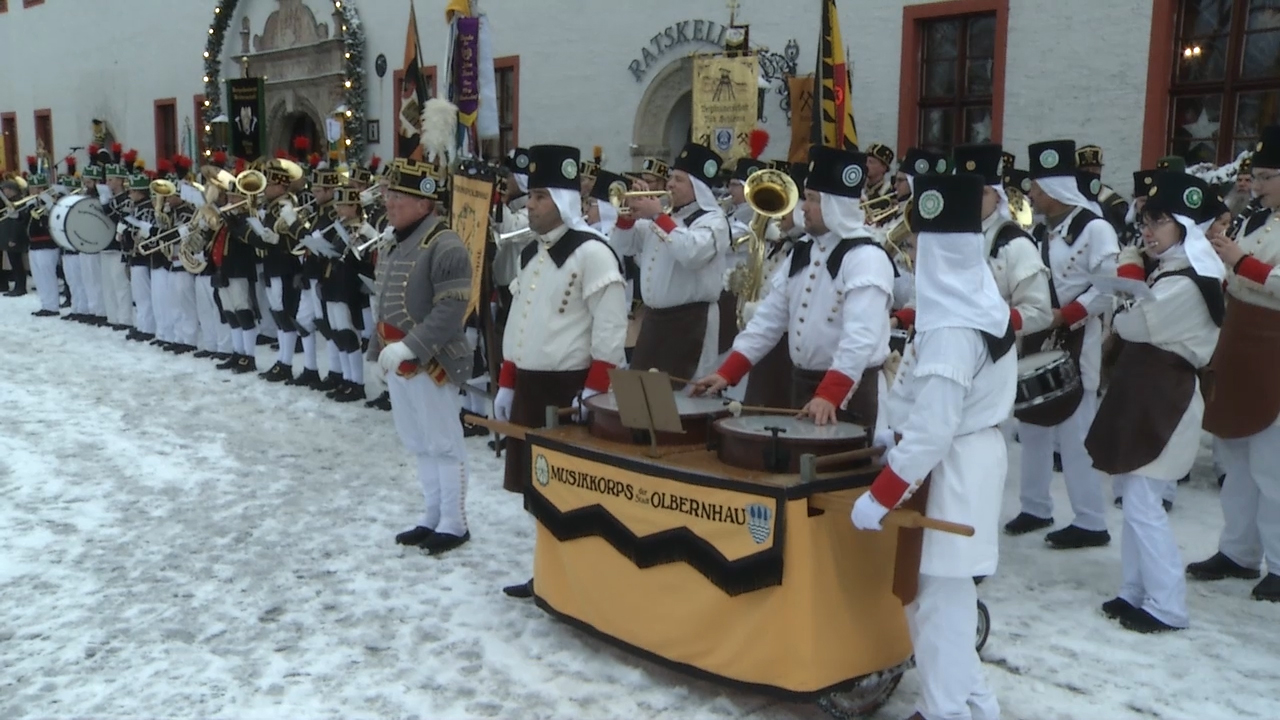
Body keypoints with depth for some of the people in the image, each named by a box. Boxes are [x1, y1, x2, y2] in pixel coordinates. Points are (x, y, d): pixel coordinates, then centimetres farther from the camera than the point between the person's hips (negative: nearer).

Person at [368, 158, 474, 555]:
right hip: (397, 362, 9)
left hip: (432, 364, -9)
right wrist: (381, 350, 17)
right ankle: (432, 517, 28)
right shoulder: (393, 245, 12)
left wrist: (409, 348, -27)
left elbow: (450, 309, -24)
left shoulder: (446, 246, -16)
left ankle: (454, 524, 14)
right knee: (419, 444, 16)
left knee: (444, 444, 2)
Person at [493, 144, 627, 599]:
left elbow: (611, 327, -18)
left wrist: (594, 392, -22)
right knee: (536, 484, 14)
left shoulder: (591, 253, -13)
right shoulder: (530, 253, 14)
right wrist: (507, 384, 17)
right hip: (529, 387, 9)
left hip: (569, 389, -9)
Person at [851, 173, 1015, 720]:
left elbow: (931, 432, -26)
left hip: (952, 470, -10)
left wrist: (879, 498, -20)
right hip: (971, 456, 10)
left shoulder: (950, 329, -25)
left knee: (939, 596, 2)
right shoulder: (976, 300, 5)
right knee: (946, 592, 20)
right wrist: (896, 434, 19)